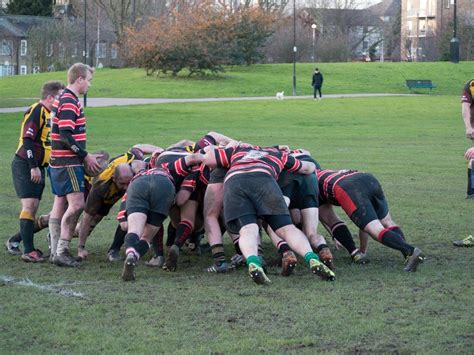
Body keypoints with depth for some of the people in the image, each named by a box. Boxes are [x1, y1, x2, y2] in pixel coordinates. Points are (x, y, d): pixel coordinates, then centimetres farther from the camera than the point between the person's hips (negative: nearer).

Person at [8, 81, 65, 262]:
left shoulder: (51, 114, 14)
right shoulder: (36, 111, -15)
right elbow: (27, 140, -22)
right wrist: (33, 167, -25)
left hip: (38, 167, 9)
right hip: (25, 165, -9)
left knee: (32, 209, 8)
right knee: (29, 205, -14)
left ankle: (15, 242, 19)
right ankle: (28, 251, -15)